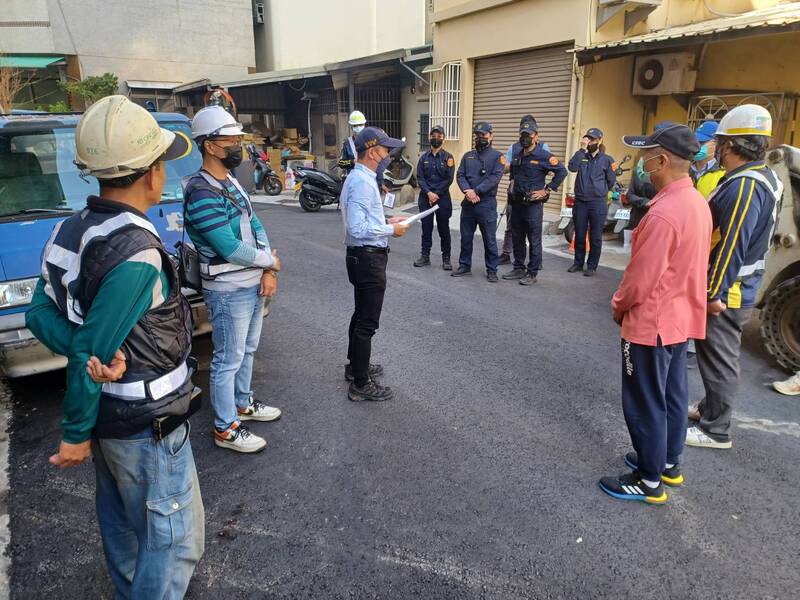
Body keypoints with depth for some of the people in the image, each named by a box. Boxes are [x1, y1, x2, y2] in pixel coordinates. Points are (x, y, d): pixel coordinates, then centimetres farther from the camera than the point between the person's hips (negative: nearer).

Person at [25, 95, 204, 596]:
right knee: (175, 537, 9)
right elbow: (92, 350, -24)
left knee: (121, 520, 27)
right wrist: (76, 434, -12)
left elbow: (41, 314, -2)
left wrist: (90, 350, -18)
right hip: (147, 424, -9)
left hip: (105, 409, 9)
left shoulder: (71, 230, -1)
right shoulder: (136, 253, -27)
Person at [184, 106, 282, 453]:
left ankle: (243, 404, 41)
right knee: (228, 359, 3)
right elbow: (230, 249, -25)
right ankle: (225, 429, 18)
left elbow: (255, 226, 9)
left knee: (247, 350, 22)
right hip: (229, 292, -9)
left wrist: (268, 272, -3)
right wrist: (271, 261, -9)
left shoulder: (232, 182, 9)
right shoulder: (203, 193, -22)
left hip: (254, 284, 9)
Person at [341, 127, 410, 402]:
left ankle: (356, 366, 39)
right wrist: (391, 230, -16)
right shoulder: (362, 182, -21)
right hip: (368, 258, -11)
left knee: (361, 315, 23)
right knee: (367, 322, -2)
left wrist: (386, 222, 11)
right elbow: (358, 229, -26)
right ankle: (360, 385, 8)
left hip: (363, 257, 11)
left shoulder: (360, 178, 12)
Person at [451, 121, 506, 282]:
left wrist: (476, 192, -20)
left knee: (489, 239, 2)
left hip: (487, 203, -4)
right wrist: (468, 191, -17)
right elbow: (460, 175, 2)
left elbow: (495, 178, -13)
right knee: (466, 237, 12)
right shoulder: (467, 156, 13)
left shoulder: (497, 156, 0)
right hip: (467, 203, 4)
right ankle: (464, 266, 25)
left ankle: (492, 270, 11)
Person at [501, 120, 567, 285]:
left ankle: (532, 273, 5)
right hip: (517, 202, 7)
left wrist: (547, 190, -11)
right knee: (517, 238, 14)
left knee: (534, 240, -1)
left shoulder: (543, 155, -10)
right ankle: (519, 268, 26)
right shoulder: (517, 155, 10)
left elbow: (562, 171, -11)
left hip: (534, 204, -7)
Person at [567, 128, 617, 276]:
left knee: (595, 237, 3)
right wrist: (582, 149, -14)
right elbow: (572, 167, -12)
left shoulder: (607, 159, 1)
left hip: (598, 204, -3)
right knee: (579, 235, 11)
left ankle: (592, 266, 13)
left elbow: (611, 181, 5)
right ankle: (578, 263, 24)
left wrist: (599, 192, 9)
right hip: (580, 202, 3)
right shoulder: (582, 157, 8)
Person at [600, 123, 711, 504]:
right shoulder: (697, 203, 3)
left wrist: (618, 305, -3)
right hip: (681, 318, 9)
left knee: (645, 404, 4)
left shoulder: (663, 214, -27)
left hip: (651, 323, -9)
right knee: (671, 395, 20)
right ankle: (669, 463, 37)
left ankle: (650, 482, 18)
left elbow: (641, 277, -23)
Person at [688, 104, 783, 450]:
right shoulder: (762, 177, 12)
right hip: (739, 287, 10)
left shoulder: (744, 185, -22)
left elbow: (732, 245, -26)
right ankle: (710, 408, 38)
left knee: (719, 359, 0)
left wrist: (715, 292, -24)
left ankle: (715, 430, 12)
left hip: (727, 292, -10)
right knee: (718, 355, 22)